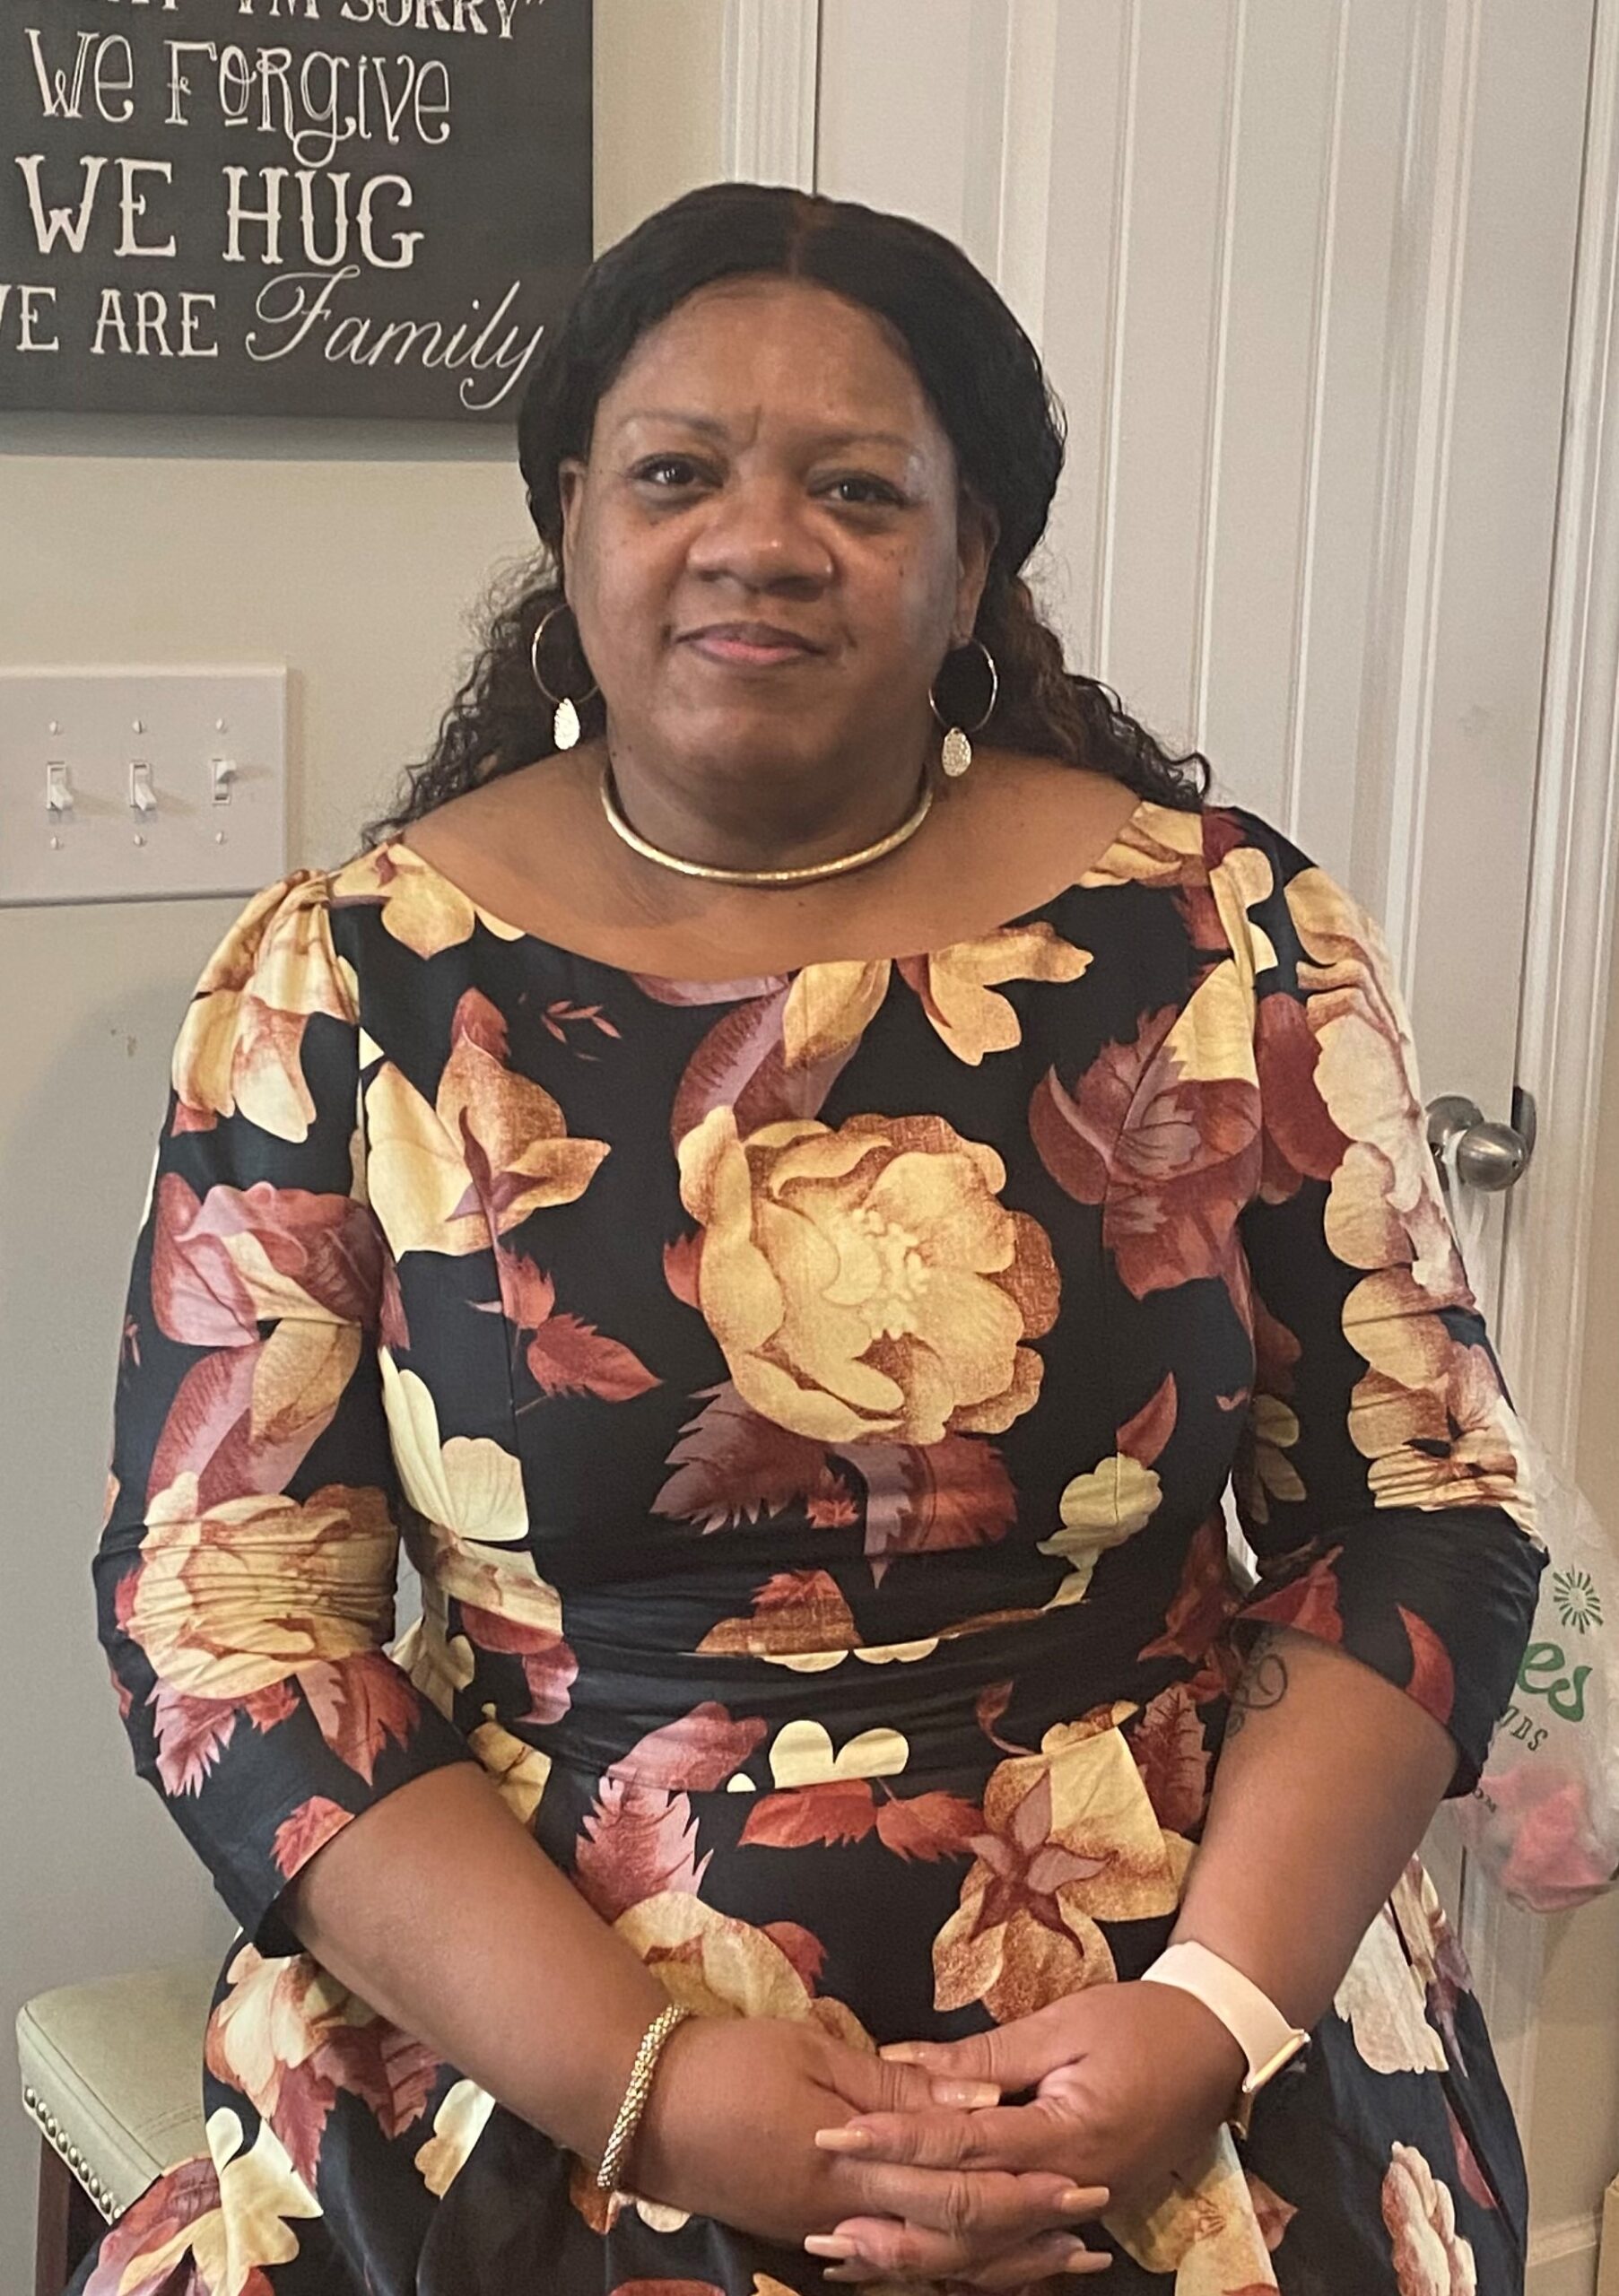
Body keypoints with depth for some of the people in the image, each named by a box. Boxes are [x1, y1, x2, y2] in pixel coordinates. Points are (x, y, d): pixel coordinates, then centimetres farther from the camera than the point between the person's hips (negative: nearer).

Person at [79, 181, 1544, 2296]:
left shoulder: (1228, 936, 1)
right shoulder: (343, 986, 0)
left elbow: (1426, 1512, 5)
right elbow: (222, 1616, -2)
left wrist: (1214, 2018, -9)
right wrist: (643, 2083, -11)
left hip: (1173, 2022, 1)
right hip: (531, 2040, 0)